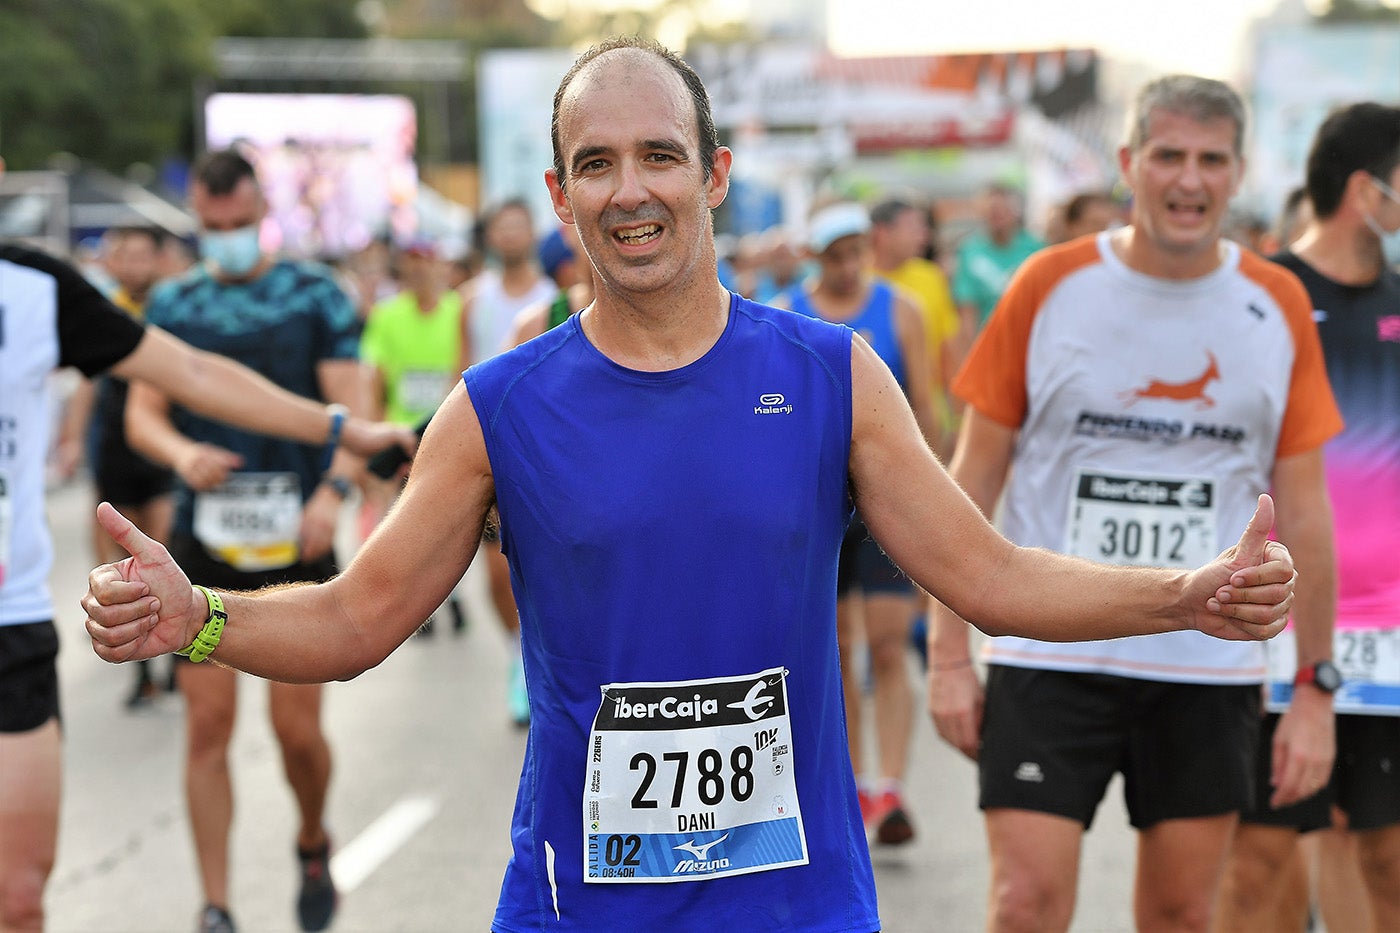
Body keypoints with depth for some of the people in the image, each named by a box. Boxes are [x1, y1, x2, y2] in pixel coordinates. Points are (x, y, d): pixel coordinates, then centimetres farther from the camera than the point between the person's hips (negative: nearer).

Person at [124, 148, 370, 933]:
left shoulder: (317, 296, 3)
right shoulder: (172, 303, 8)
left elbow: (352, 408, -4)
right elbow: (142, 412, 6)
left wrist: (334, 489, -23)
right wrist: (182, 452, -17)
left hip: (296, 538, -1)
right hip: (203, 542, 2)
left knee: (298, 726, -1)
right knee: (208, 725, -2)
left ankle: (314, 846, 29)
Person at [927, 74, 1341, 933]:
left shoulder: (1278, 307, 3)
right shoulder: (1051, 286, -2)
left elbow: (1303, 509, 6)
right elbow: (974, 478, 1)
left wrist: (1317, 690, 3)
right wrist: (949, 653, -4)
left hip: (1211, 668, 2)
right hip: (1050, 659, -2)